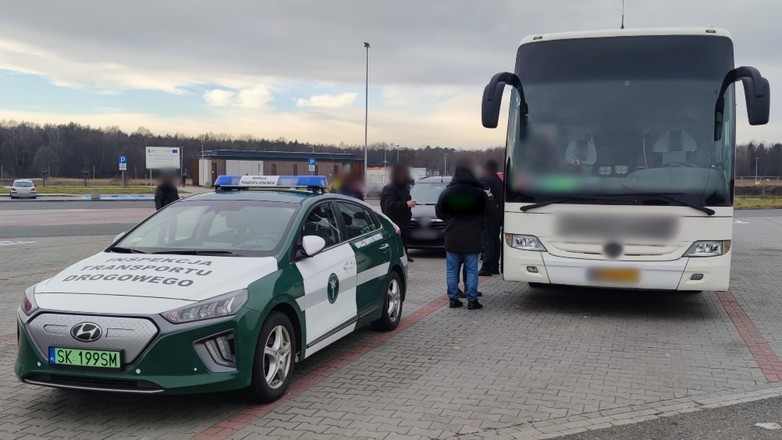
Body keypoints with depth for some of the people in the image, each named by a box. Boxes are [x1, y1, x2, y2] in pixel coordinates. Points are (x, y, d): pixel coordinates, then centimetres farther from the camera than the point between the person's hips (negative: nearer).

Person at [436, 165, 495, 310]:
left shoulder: (446, 193, 0)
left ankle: (453, 299, 11)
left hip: (452, 239, 1)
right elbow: (491, 209, 1)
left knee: (452, 270, 10)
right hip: (472, 240, -1)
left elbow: (439, 213, 7)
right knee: (472, 270, 4)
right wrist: (489, 198, 20)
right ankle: (472, 300, 4)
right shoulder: (479, 193, -4)